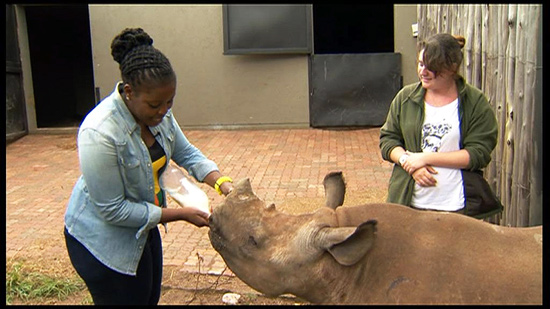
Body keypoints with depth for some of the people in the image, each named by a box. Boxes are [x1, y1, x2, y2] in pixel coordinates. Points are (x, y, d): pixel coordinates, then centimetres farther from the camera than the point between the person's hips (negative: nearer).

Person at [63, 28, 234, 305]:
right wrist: (181, 214, -23)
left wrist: (222, 183, -17)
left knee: (150, 298, 22)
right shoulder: (99, 133, -32)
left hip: (142, 226, 7)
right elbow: (112, 210, -26)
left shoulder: (158, 112, -11)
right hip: (102, 239, -7)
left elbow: (186, 154, 1)